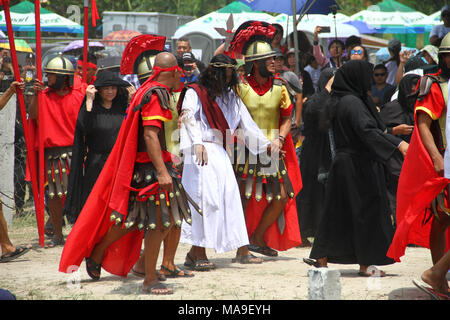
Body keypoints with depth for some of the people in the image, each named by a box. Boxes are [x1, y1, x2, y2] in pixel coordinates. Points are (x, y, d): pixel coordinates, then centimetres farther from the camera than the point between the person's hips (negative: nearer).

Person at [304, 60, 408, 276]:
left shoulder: (339, 101, 12)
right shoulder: (352, 103, -17)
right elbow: (367, 131, -28)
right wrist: (398, 144, -34)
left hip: (343, 163, 9)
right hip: (358, 166, -9)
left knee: (337, 212, 11)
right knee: (366, 210, -2)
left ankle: (321, 257, 11)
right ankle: (365, 264, 2)